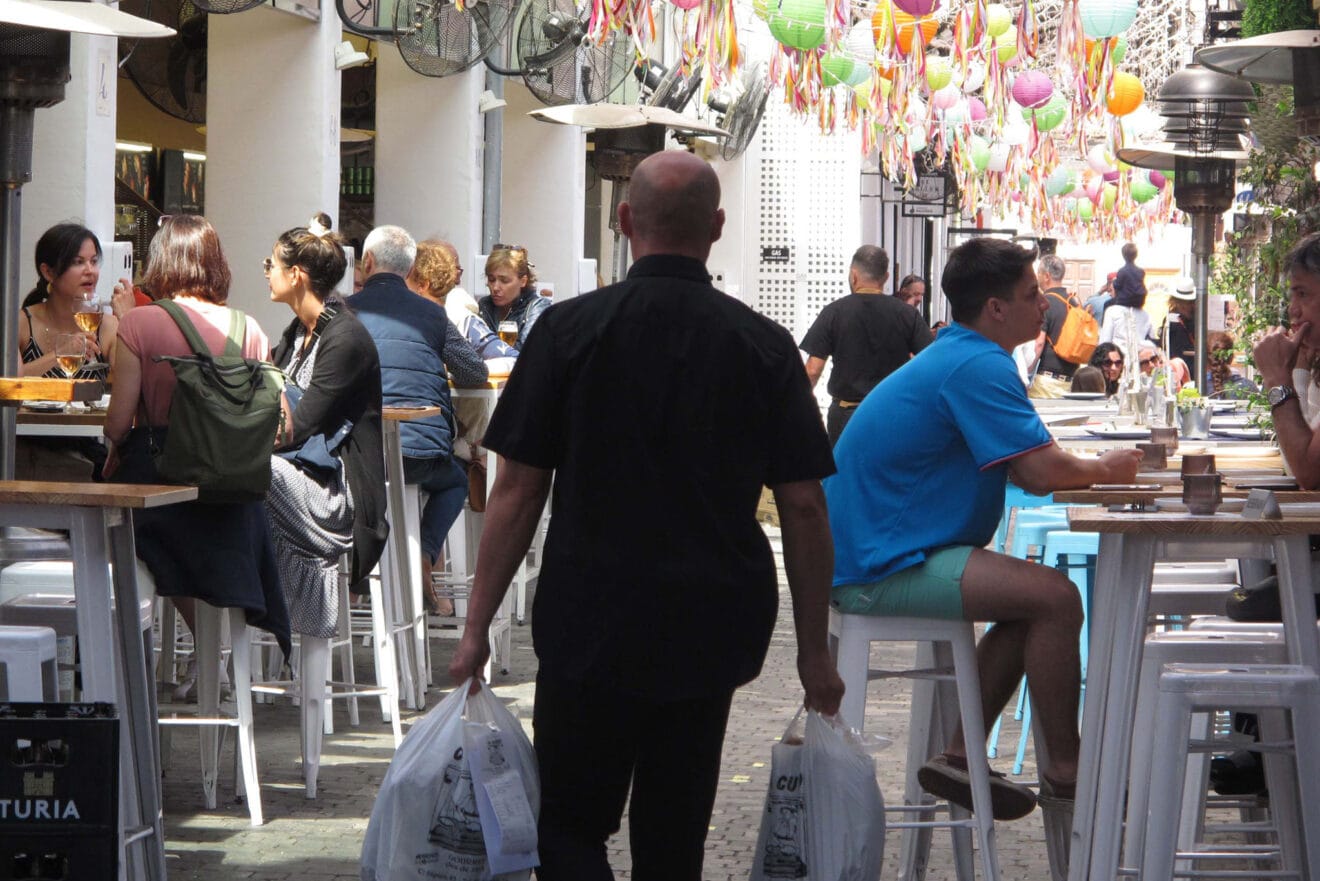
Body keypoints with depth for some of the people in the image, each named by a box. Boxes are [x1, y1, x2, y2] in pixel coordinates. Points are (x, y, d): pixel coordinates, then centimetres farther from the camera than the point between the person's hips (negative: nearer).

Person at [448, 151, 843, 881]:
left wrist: (477, 628, 0)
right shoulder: (764, 347, 0)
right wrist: (813, 649, 7)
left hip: (590, 629, -2)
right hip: (710, 634, 2)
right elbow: (803, 506, -1)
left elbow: (517, 492, -6)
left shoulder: (570, 330, -5)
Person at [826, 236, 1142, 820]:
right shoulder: (979, 367, -16)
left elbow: (1024, 469, 19)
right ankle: (1064, 771, -4)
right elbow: (1043, 473, -23)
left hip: (871, 552, 11)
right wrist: (1104, 470, -3)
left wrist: (1092, 468, 1)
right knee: (1055, 597, -17)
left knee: (1035, 596, 16)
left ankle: (960, 756, 13)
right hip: (881, 566, -11)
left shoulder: (953, 357, 17)